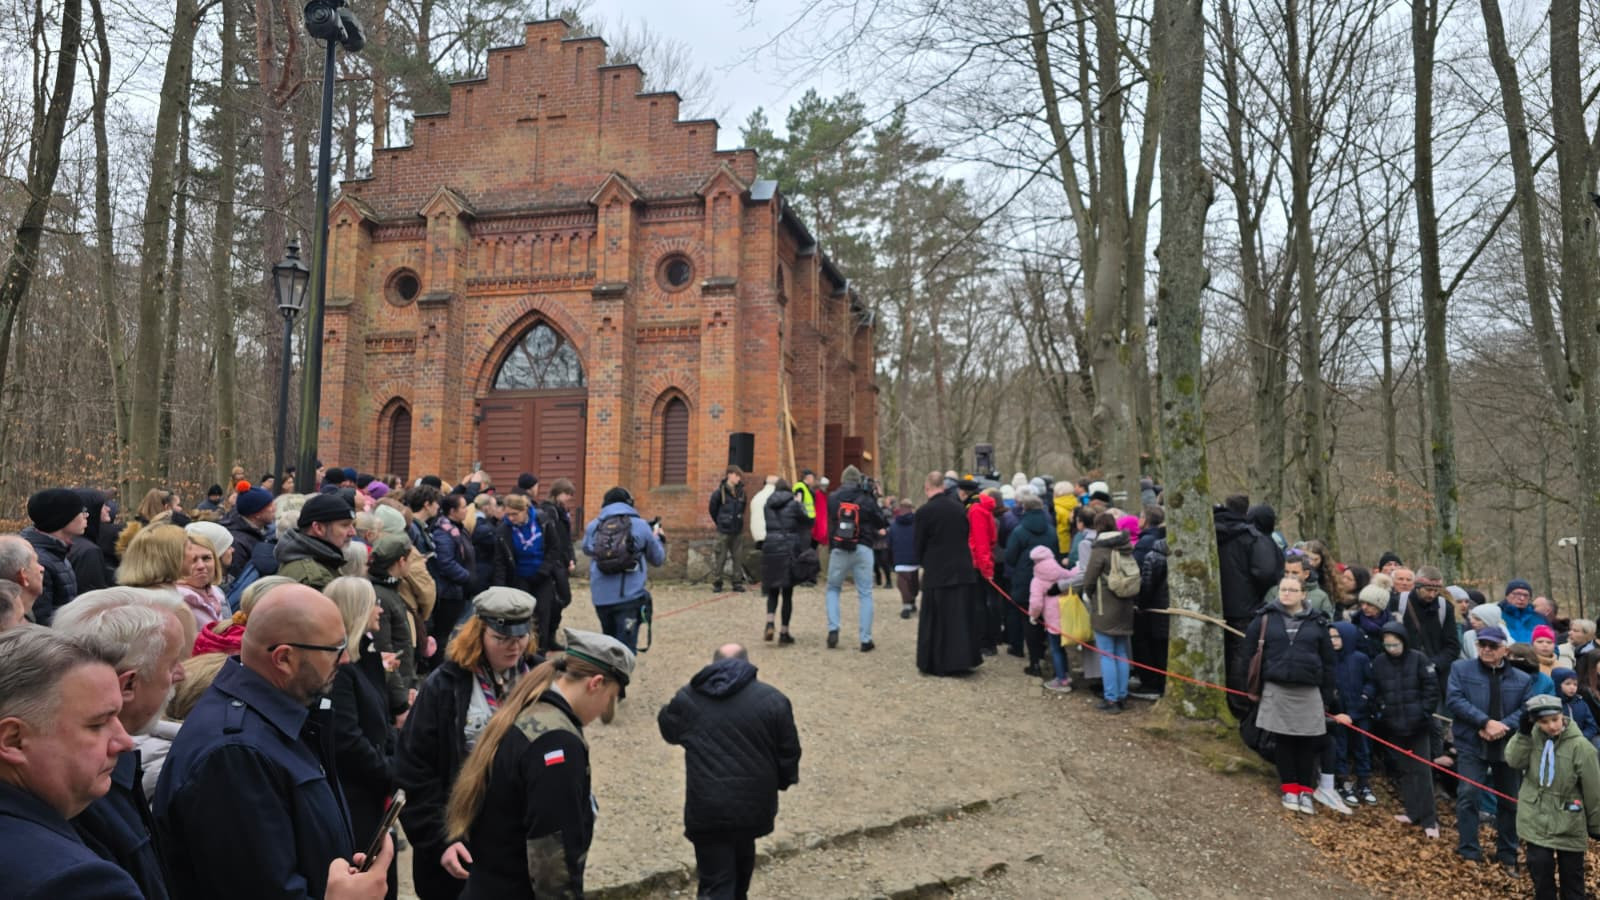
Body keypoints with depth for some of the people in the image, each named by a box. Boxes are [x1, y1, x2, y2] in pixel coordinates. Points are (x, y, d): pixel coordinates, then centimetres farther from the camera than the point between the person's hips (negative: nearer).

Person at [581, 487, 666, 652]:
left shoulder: (593, 527, 7)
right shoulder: (640, 525, 1)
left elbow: (586, 548, 28)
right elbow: (658, 559, 12)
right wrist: (657, 537, 29)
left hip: (601, 597, 4)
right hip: (630, 596, -3)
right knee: (625, 648, -5)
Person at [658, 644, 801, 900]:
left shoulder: (686, 698, 0)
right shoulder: (772, 699, -3)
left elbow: (668, 730, 18)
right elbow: (789, 753, 0)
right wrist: (781, 782, 19)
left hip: (706, 809, -1)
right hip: (754, 806, 2)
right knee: (741, 863, 28)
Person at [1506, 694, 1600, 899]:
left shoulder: (1580, 746, -16)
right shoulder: (1533, 736, -5)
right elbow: (1514, 761, -13)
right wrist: (1523, 731, -21)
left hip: (1569, 824, -2)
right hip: (1536, 819, 2)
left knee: (1571, 876, 12)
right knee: (1540, 871, 6)